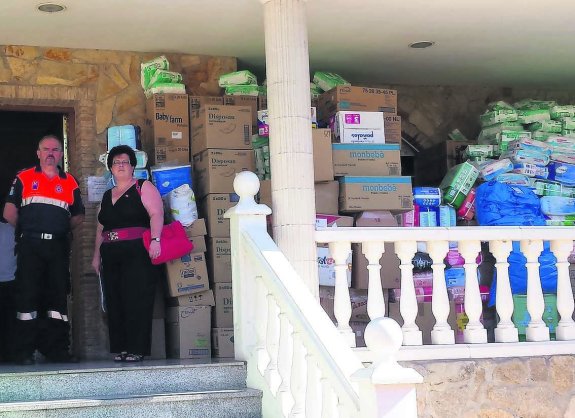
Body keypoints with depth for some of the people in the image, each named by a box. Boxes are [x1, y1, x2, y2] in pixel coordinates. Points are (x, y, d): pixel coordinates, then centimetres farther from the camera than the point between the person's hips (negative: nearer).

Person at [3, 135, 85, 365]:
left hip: (58, 246, 3)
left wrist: (61, 229, 10)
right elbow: (9, 212, 5)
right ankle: (24, 352, -2)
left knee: (58, 296, 4)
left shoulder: (70, 182, 16)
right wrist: (26, 230, 8)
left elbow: (78, 216, 18)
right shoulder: (23, 178, 9)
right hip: (29, 245, -3)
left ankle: (58, 350, 9)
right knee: (27, 296, -5)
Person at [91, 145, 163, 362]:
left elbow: (156, 214, -8)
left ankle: (137, 349, -8)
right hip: (111, 256, 6)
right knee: (114, 302, 2)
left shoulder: (143, 187, 4)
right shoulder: (107, 196, 23)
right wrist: (96, 255, 19)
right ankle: (120, 349, 6)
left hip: (138, 254, -6)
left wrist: (155, 239, -22)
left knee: (137, 301, -10)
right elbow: (100, 228, 25)